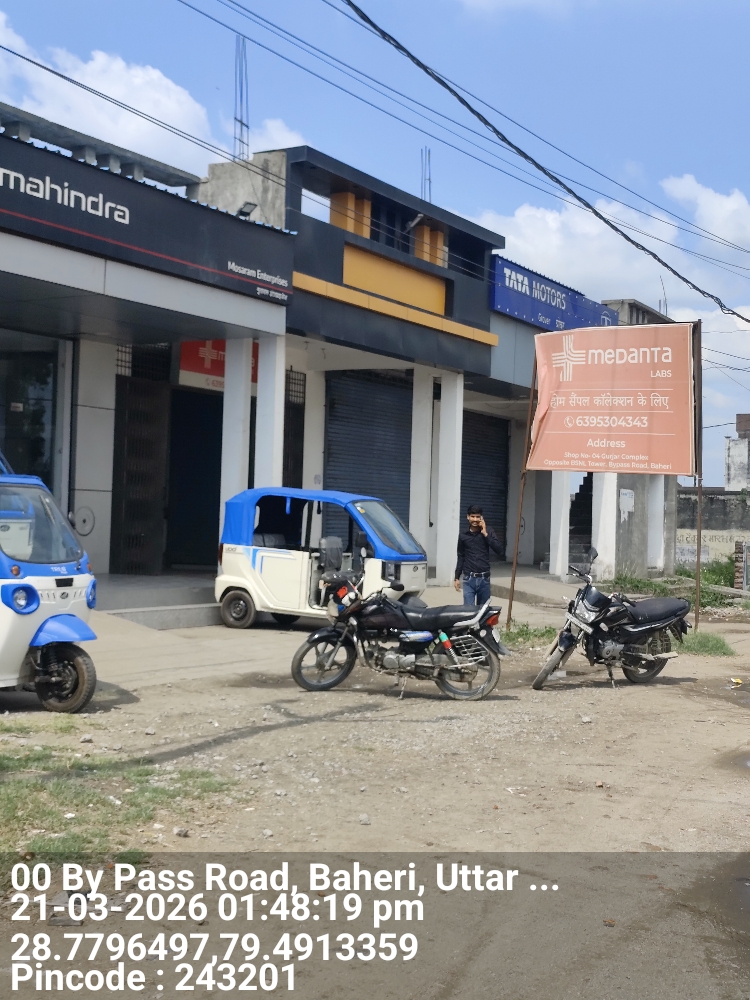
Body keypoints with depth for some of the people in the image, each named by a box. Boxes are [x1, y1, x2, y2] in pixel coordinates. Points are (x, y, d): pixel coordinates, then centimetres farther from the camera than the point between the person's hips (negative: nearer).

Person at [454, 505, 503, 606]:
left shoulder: (488, 532, 2)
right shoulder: (463, 535, 4)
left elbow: (499, 551, -9)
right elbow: (461, 557, 12)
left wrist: (485, 534, -12)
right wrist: (457, 578, 10)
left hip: (484, 578, 0)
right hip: (469, 579, 0)